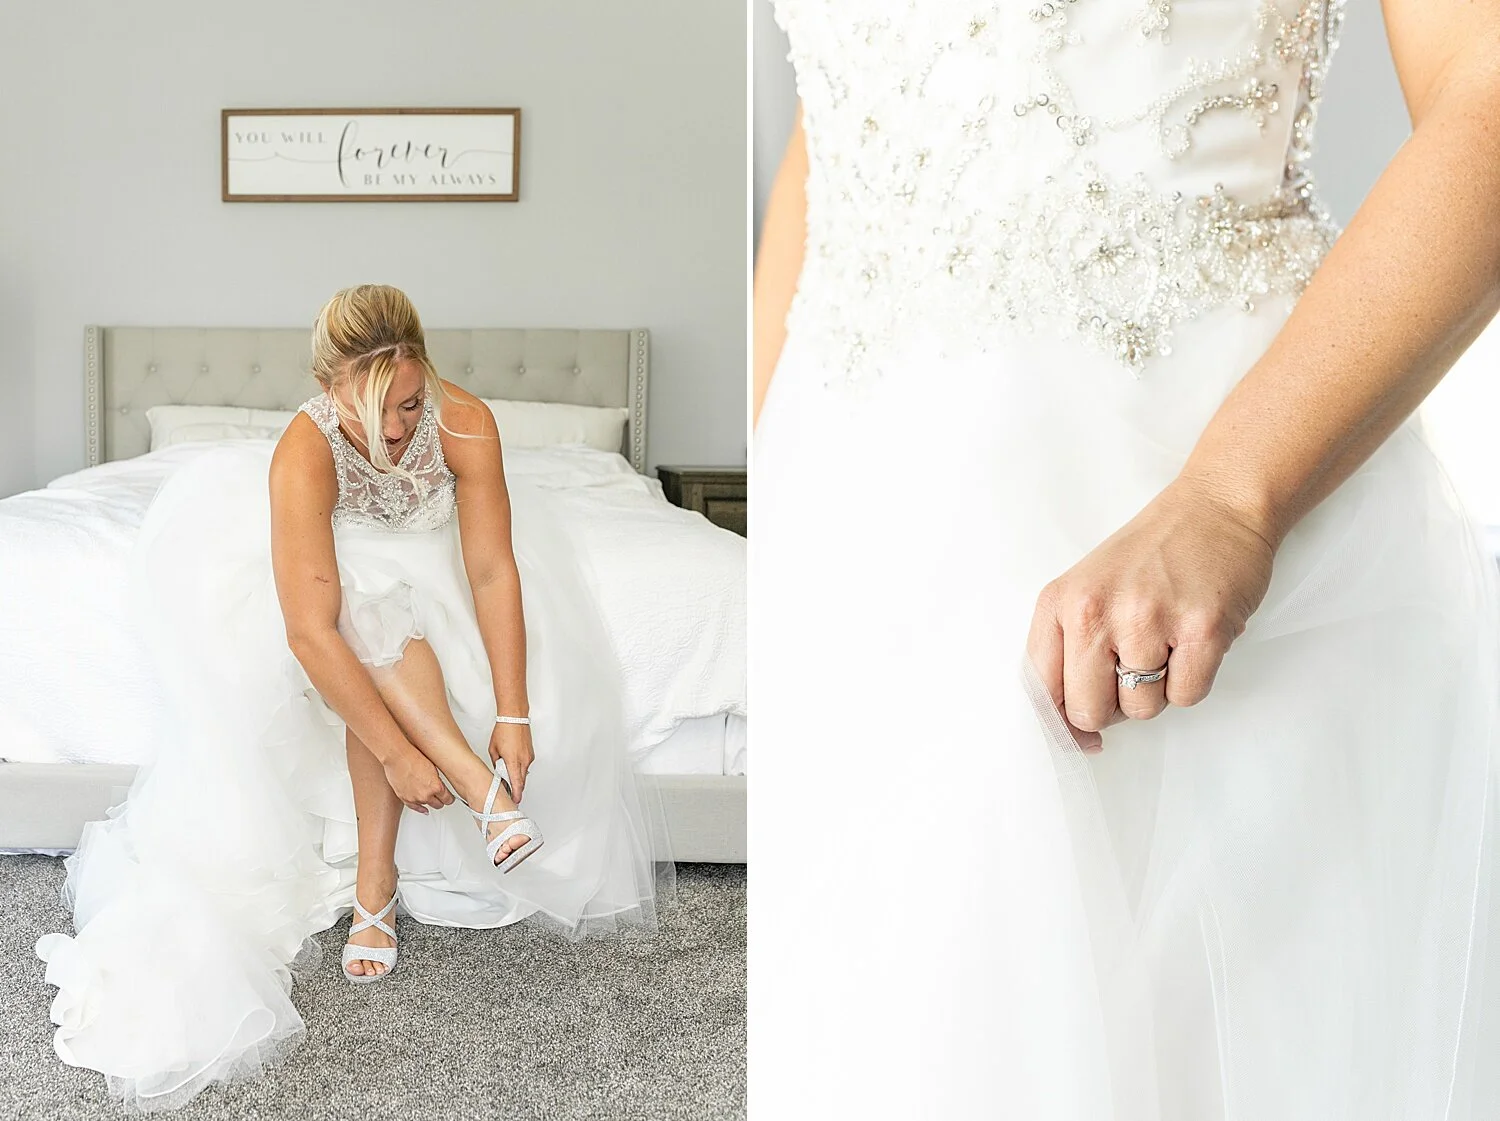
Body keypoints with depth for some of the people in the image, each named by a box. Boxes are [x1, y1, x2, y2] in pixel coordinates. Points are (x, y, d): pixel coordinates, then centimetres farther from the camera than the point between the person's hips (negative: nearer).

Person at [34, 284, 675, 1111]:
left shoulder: (464, 422, -33)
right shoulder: (304, 453, -38)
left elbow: (493, 572, -31)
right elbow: (311, 632, -41)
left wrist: (514, 715, -35)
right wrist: (399, 754, -41)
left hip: (431, 555, 2)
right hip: (342, 559, -1)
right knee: (376, 620, -34)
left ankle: (375, 875, -20)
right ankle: (479, 785, -29)